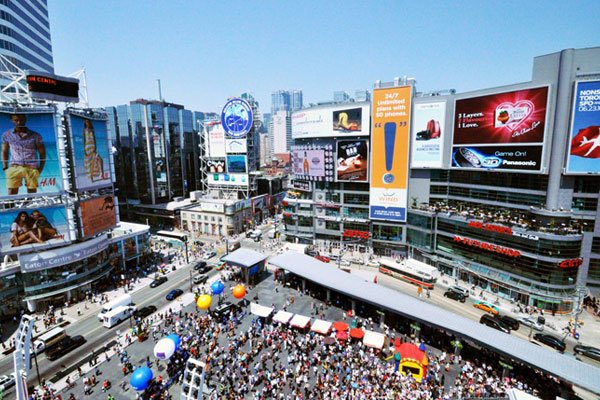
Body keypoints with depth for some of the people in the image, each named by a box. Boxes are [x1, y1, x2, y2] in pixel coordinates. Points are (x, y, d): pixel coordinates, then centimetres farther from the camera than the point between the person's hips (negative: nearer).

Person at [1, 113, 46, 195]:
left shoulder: (35, 136, 5)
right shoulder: (6, 135, 10)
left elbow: (42, 153, 8)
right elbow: (4, 152, 17)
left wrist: (40, 169, 0)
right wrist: (5, 167, 7)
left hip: (31, 168, -1)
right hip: (14, 167, 1)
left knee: (32, 192, 2)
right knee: (12, 192, -5)